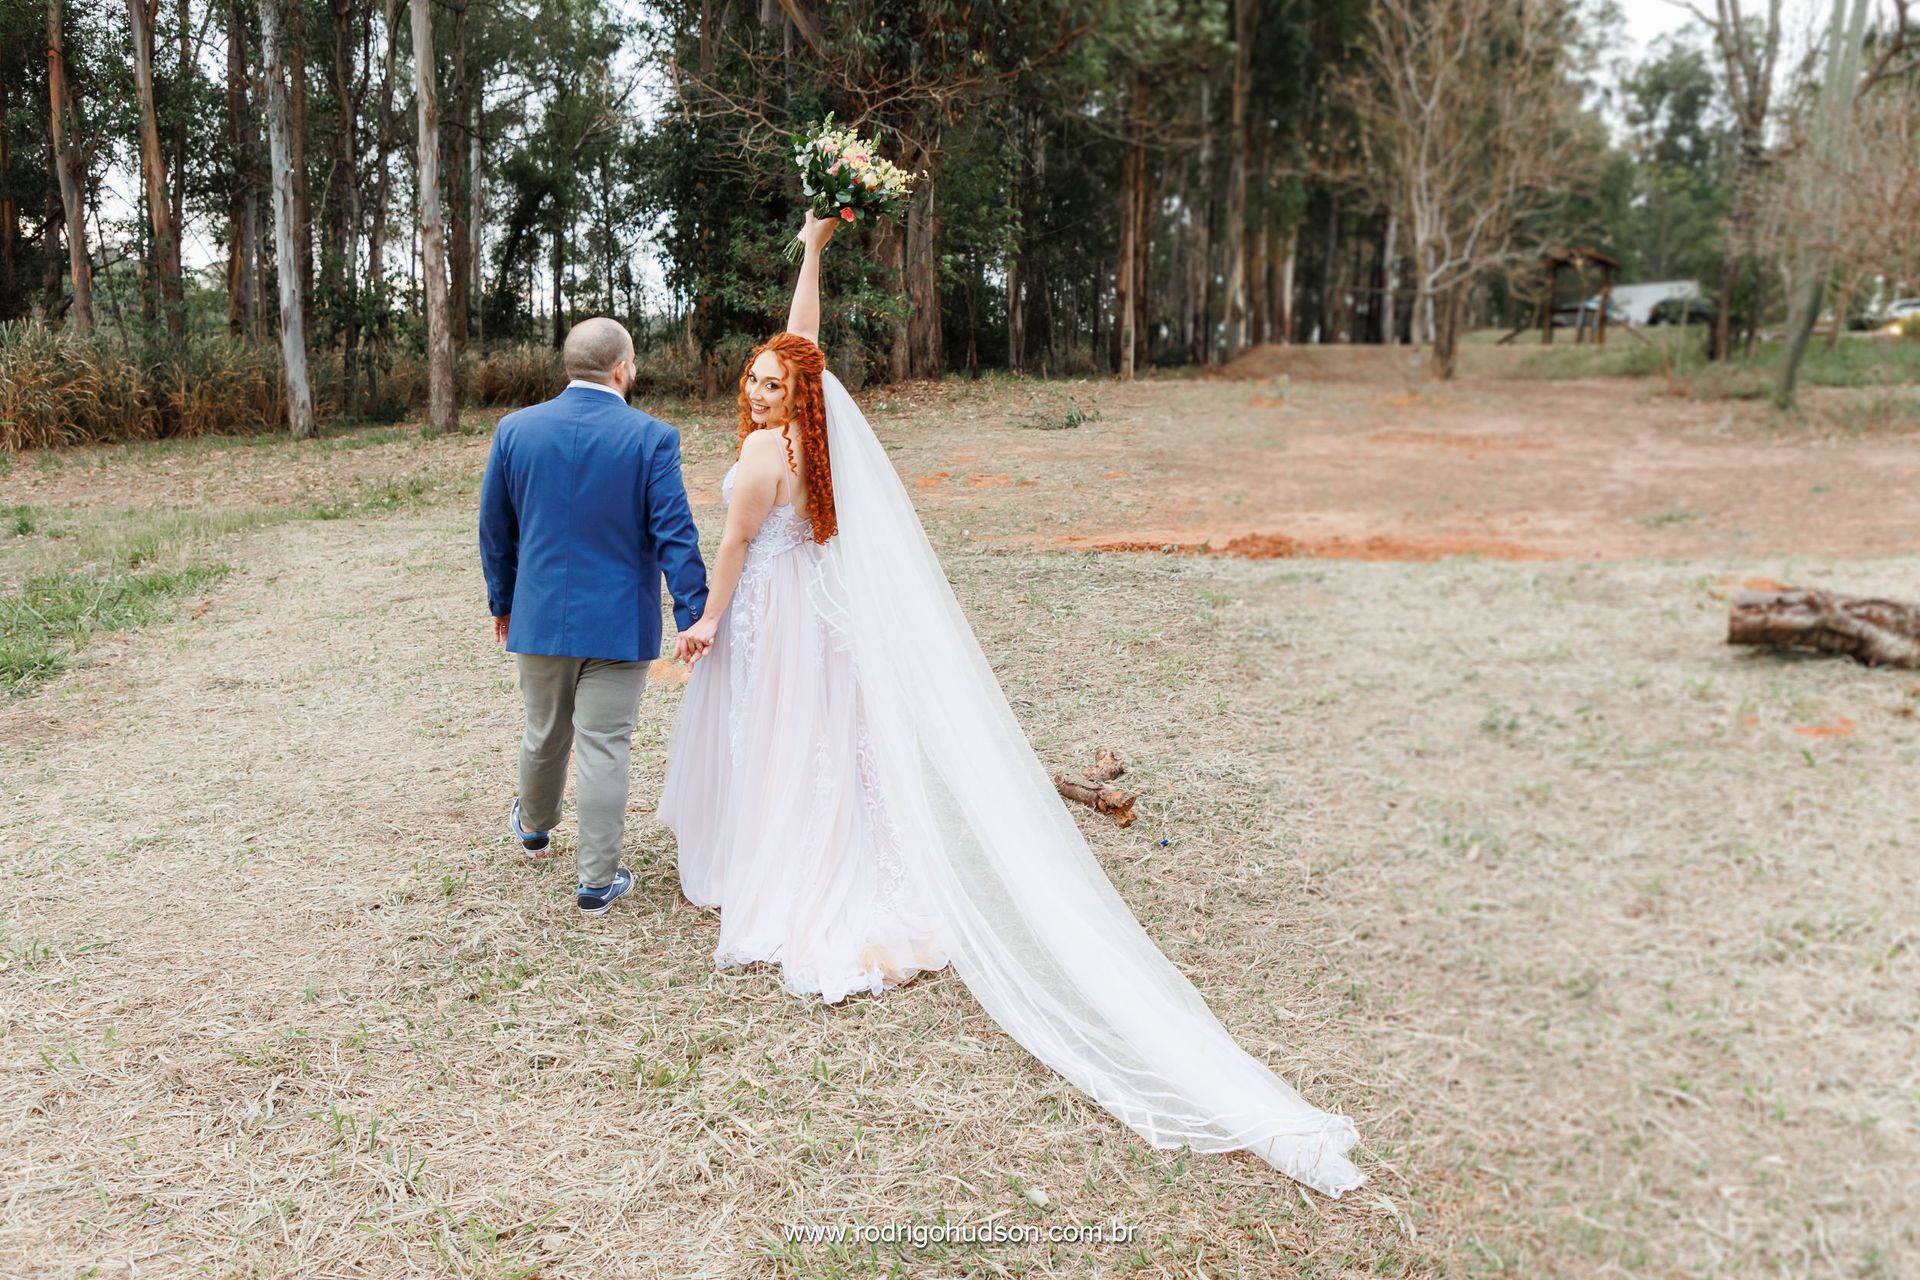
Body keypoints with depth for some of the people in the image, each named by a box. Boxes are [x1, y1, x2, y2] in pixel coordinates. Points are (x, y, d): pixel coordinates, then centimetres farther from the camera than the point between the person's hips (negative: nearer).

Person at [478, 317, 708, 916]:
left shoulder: (515, 430, -2)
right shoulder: (652, 438, -12)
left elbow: (495, 529, 6)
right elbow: (675, 535, -13)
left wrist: (502, 602, 19)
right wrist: (693, 616, -8)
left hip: (540, 616, 4)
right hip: (619, 620, -3)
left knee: (544, 733, 23)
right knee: (604, 747, 4)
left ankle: (535, 825, 49)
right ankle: (597, 880, 12)